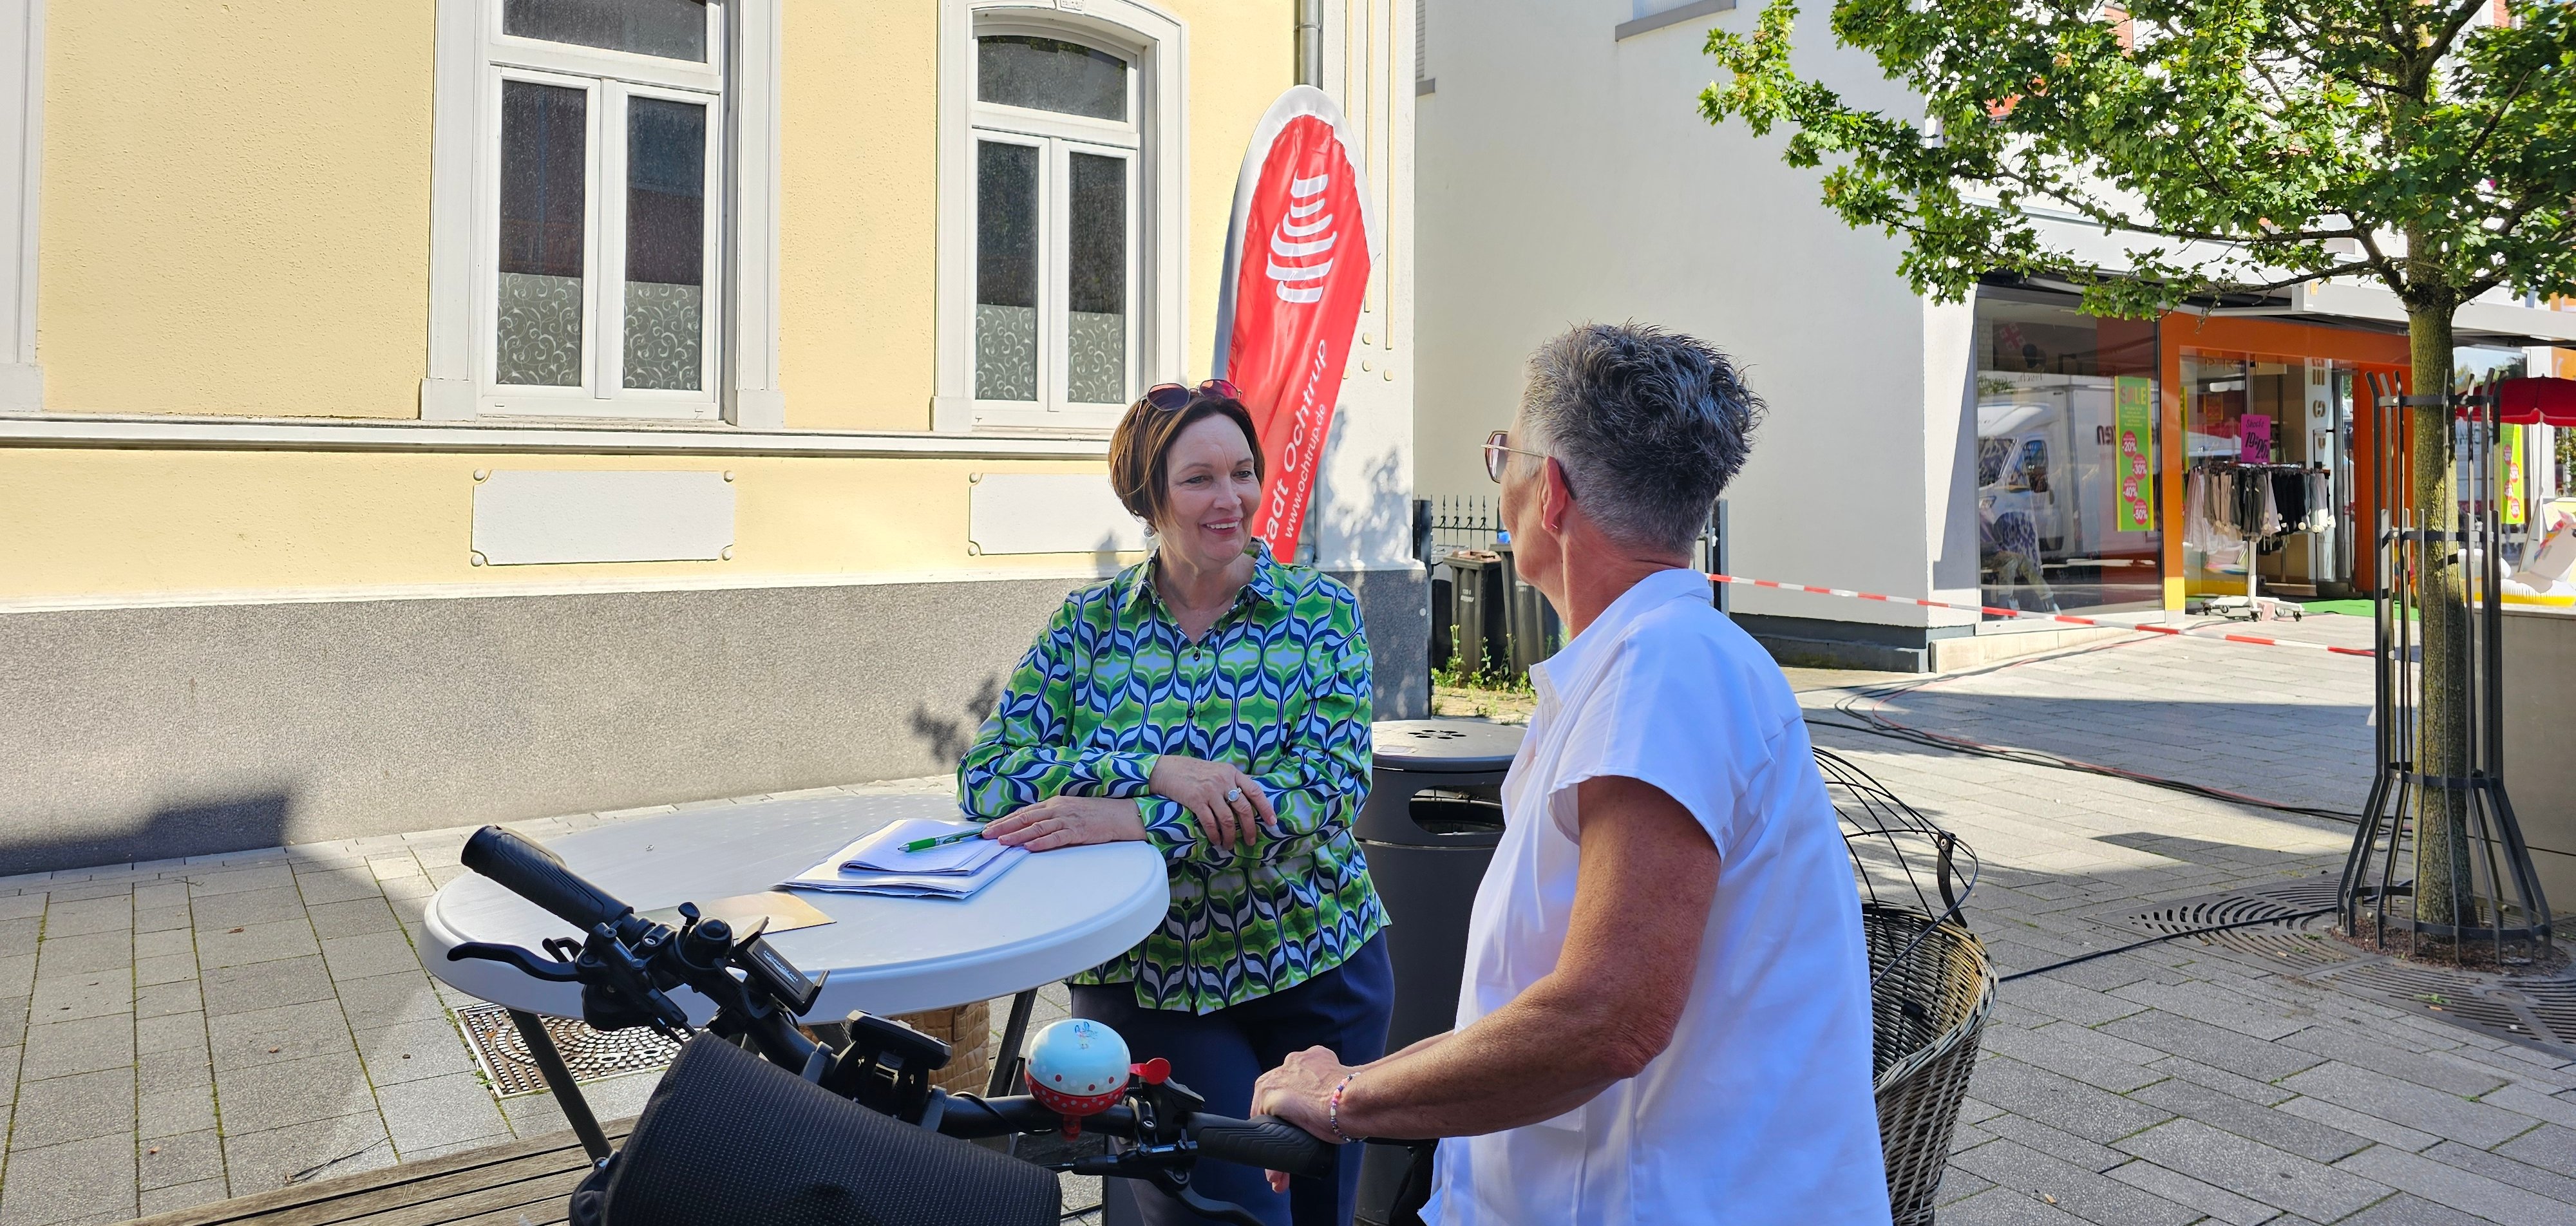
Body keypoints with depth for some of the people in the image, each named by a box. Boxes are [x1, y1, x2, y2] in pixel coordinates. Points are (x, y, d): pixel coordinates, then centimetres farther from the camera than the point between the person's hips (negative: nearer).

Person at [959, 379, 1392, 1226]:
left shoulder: (1323, 614, -5)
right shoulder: (1089, 624, -1)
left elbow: (1322, 797, -18)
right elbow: (986, 776, -11)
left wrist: (1126, 818, -28)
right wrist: (1154, 772, -26)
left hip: (1318, 974, 1)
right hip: (1145, 987, -1)